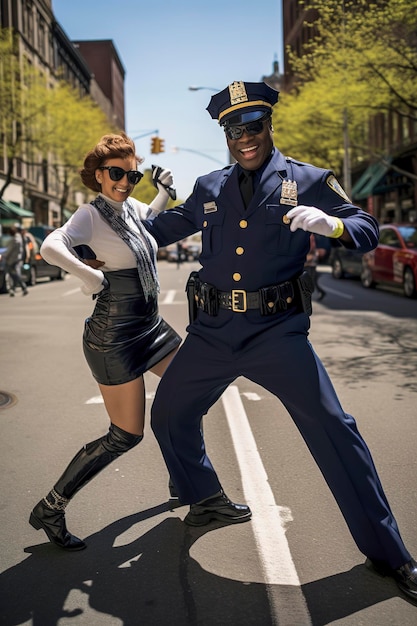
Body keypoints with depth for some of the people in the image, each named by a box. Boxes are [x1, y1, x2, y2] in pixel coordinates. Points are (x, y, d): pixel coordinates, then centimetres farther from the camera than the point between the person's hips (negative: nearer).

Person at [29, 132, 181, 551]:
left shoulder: (132, 209, 7)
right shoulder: (91, 215, -16)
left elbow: (150, 217, 33)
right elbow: (50, 247, -36)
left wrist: (164, 190, 15)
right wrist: (91, 275, -27)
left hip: (151, 325, 9)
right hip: (115, 337, -9)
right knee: (126, 435, -4)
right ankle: (50, 510, 9)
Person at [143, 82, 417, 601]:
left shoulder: (308, 182, 2)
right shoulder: (209, 189, 12)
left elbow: (367, 231, 1)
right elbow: (168, 225, 29)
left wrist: (330, 224, -20)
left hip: (276, 331, -4)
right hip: (211, 333, 5)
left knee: (332, 430, -12)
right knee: (168, 417, 13)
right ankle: (206, 499, 41)